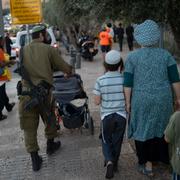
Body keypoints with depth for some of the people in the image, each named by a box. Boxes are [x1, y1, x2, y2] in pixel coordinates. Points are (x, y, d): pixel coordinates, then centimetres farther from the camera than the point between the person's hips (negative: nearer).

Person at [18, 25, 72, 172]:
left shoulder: (23, 51, 8)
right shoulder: (49, 50, -3)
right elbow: (65, 68, -2)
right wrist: (70, 71, 23)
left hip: (26, 93, 2)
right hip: (44, 92, -2)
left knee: (29, 127, 10)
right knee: (50, 120, 24)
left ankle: (35, 159, 14)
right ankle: (50, 145, 43)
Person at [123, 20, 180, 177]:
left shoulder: (132, 57, -6)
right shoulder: (165, 55, -1)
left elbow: (128, 83, -7)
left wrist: (128, 102, 1)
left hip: (141, 100, -2)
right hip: (162, 99, 2)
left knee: (142, 129, 13)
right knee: (158, 127, 20)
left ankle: (146, 165, 22)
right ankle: (152, 160, 35)